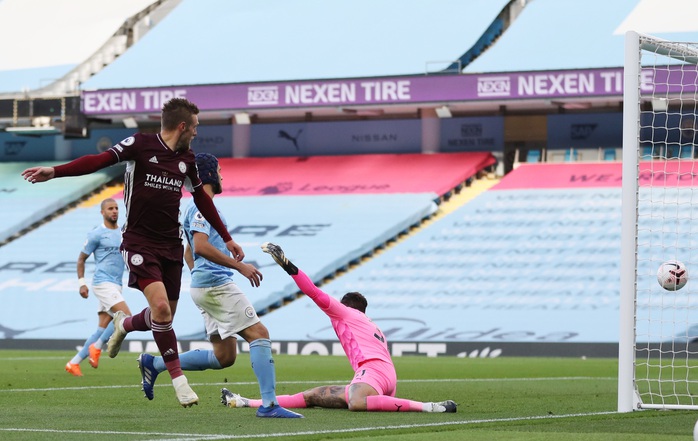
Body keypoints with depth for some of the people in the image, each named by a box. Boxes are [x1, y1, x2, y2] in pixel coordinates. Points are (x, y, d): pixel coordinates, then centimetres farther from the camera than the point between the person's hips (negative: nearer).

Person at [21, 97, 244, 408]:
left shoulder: (186, 159, 10)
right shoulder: (140, 144, -8)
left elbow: (202, 199, 23)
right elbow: (99, 161, -17)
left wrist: (227, 238, 27)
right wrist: (55, 172, -30)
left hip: (171, 244, 6)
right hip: (139, 241, -6)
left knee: (164, 317, 5)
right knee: (161, 306, -21)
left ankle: (124, 325, 39)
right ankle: (178, 379, -10)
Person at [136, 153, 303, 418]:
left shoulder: (197, 206, 22)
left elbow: (189, 253, 30)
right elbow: (201, 246, -23)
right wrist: (239, 266, -22)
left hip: (203, 285, 10)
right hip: (216, 283, -10)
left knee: (224, 356, 9)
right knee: (259, 333, -12)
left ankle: (154, 364, 14)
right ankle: (268, 404, -20)